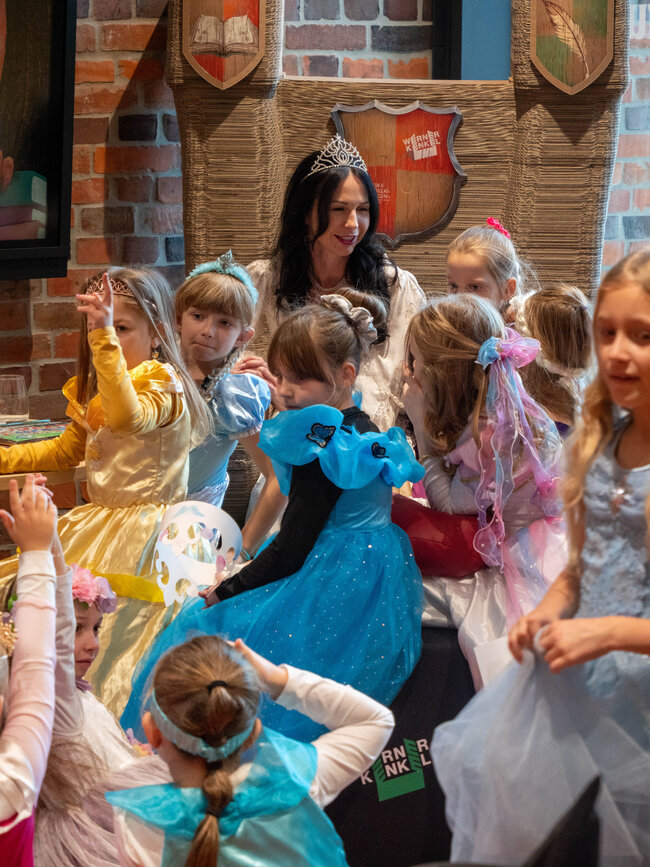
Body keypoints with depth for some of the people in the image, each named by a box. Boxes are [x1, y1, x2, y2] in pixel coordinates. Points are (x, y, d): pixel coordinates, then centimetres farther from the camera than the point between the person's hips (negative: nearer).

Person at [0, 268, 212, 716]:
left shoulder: (164, 385, -12)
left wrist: (106, 338, -43)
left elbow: (129, 416, -37)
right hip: (98, 519, 9)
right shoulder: (94, 389, 15)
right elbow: (68, 450, 31)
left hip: (144, 523, -9)